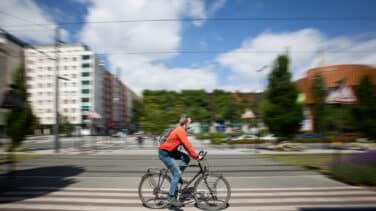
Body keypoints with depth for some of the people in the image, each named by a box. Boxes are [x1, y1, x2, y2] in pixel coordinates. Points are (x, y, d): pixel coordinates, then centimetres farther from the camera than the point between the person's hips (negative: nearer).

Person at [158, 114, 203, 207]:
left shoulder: (181, 130, 10)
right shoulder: (180, 131, -20)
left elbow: (186, 145, 14)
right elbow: (187, 145, -25)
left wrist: (195, 155, 9)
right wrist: (196, 156, -20)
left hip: (170, 151, 9)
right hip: (164, 153, -9)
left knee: (186, 158, 0)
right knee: (177, 173, -10)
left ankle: (177, 177, 11)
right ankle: (171, 198, -2)